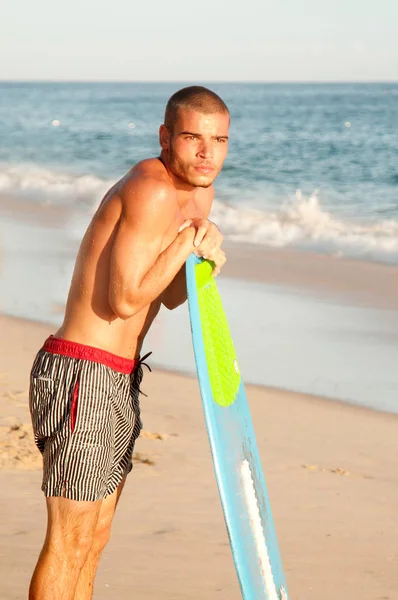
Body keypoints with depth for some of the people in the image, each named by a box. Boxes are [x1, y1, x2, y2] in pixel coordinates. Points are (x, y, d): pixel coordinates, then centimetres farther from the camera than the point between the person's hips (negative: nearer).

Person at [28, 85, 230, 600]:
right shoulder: (151, 191, -19)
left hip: (119, 382, 10)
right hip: (83, 376, -10)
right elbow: (123, 300, -22)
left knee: (93, 538, 16)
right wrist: (188, 240, -16)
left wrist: (203, 256, -3)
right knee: (69, 541, -5)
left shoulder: (197, 193, 11)